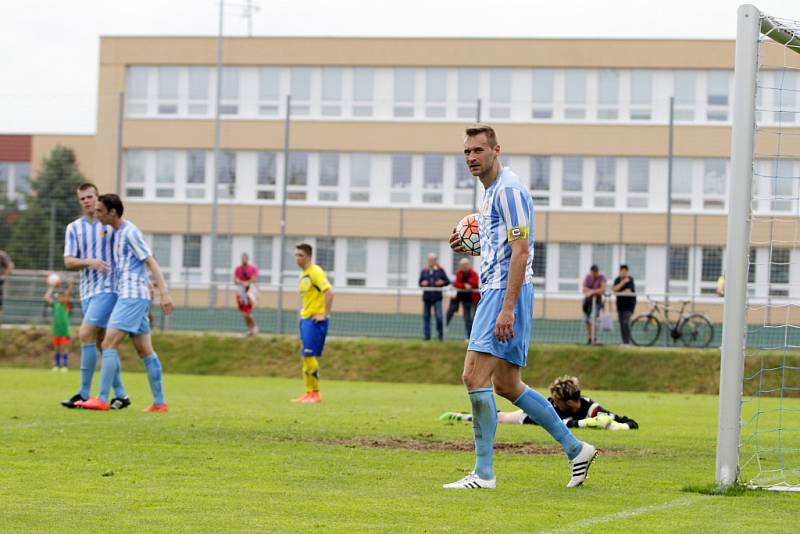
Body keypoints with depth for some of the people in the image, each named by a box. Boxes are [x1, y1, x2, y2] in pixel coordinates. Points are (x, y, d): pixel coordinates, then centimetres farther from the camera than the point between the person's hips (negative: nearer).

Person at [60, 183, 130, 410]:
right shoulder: (74, 228, 10)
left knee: (86, 334, -16)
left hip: (108, 288, -5)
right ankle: (120, 395, 11)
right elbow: (68, 261, 2)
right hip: (87, 291, 5)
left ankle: (84, 393, -14)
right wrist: (90, 262, -16)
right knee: (101, 342, 5)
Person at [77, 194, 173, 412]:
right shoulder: (117, 233, 16)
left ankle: (102, 399, -16)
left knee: (109, 344, -13)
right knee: (145, 351, 8)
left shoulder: (130, 232, -11)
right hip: (128, 296, 10)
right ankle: (159, 402, 9)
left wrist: (164, 293, -20)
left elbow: (151, 262, -15)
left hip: (132, 296, -10)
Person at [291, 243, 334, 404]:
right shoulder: (303, 274, 15)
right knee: (306, 357, 8)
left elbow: (329, 292, -23)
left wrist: (324, 315, -22)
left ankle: (315, 393, -5)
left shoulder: (316, 272, -13)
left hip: (314, 320, -9)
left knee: (309, 356, -11)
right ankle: (309, 393, 12)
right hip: (305, 318, 9)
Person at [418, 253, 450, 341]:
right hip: (427, 297, 3)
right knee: (426, 316, 2)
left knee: (439, 316, -10)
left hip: (437, 297, -2)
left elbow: (447, 281, 6)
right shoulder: (424, 271, 11)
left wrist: (442, 282, -14)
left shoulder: (440, 271, 5)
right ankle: (427, 335, 7)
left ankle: (440, 335, 1)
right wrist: (422, 283, -10)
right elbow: (420, 283, 12)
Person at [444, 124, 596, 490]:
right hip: (494, 292, 11)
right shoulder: (491, 191, 18)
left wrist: (507, 308, -24)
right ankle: (575, 449, 21)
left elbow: (520, 252, -19)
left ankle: (483, 473, -10)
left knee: (475, 376, -14)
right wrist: (471, 245, 11)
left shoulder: (508, 190, -13)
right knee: (505, 384, 13)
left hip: (506, 293, -11)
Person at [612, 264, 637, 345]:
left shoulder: (630, 280, -11)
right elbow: (615, 289, -11)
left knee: (626, 322, -17)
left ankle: (627, 342, -15)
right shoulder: (617, 280, 4)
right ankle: (624, 341, 9)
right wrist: (623, 282, -21)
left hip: (629, 303, -5)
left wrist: (619, 293, -9)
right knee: (621, 323, 3)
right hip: (620, 304, 5)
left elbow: (628, 291, -20)